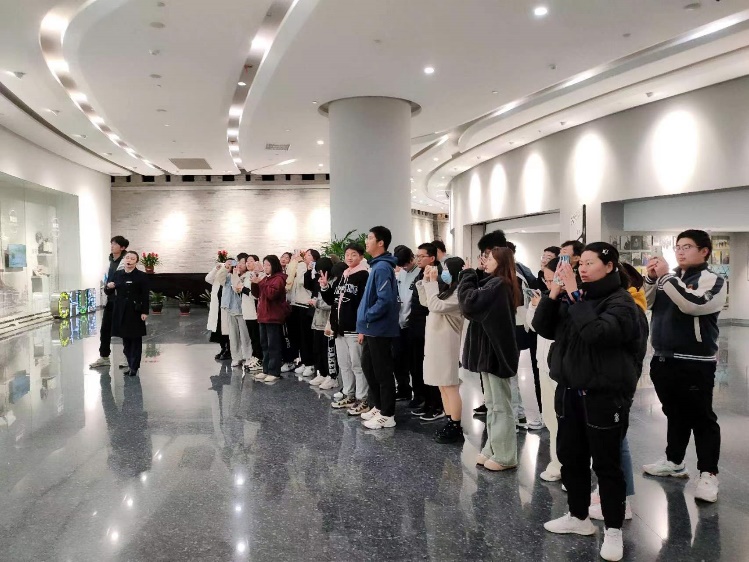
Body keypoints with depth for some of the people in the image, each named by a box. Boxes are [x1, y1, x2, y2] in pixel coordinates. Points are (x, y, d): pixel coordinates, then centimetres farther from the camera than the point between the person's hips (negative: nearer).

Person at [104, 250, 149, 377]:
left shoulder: (141, 276, -4)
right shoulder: (117, 274, 7)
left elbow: (145, 296, -6)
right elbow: (109, 292, 13)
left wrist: (145, 312, -12)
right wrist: (108, 287, -10)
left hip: (135, 312, -4)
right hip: (121, 311, 4)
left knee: (136, 340, 2)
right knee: (125, 339, 10)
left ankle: (134, 367, 8)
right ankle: (130, 364, 20)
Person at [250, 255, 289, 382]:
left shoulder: (278, 278, -9)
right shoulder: (265, 278, 18)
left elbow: (272, 293, -23)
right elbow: (257, 294, 17)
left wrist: (260, 283, -21)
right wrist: (254, 283, 2)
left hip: (274, 317, -9)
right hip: (263, 316, 9)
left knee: (273, 345, -6)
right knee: (265, 344, 12)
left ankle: (274, 372, -3)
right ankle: (266, 370, 19)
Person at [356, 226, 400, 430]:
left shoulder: (382, 267, -17)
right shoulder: (377, 266, 13)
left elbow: (385, 300, -26)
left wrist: (366, 317, -14)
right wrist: (364, 325, 15)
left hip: (379, 330, -10)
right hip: (372, 329, 10)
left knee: (382, 372, -1)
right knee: (369, 368, 18)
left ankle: (387, 415, 9)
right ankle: (378, 407, 30)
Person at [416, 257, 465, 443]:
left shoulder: (459, 293, -15)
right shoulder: (446, 290, 15)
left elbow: (436, 306, -23)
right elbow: (425, 302, 18)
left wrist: (432, 282, -16)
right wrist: (426, 280, 9)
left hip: (447, 345, -10)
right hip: (436, 343, 10)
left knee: (450, 386, -5)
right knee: (443, 386, 13)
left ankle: (456, 429, 2)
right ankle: (450, 424, 21)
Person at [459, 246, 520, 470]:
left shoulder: (497, 284, -18)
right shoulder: (496, 284, 13)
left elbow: (470, 302, -26)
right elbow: (477, 304, 12)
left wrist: (468, 274, -13)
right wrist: (472, 276, 1)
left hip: (495, 351, -10)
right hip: (490, 350, 10)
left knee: (500, 406, -1)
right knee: (492, 404, 16)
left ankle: (505, 457, 9)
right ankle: (493, 449, 25)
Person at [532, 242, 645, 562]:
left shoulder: (620, 302, -11)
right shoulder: (573, 297, 7)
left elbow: (595, 332, -28)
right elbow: (543, 328, 1)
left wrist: (574, 295, -24)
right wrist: (555, 293, -11)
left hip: (605, 396, -6)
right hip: (570, 392, 7)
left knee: (606, 464, 4)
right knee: (570, 457, 15)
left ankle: (613, 529, 20)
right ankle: (578, 517, 33)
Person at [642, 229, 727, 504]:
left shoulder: (713, 280, -7)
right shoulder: (670, 278, 11)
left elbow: (691, 304, -25)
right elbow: (645, 304, 9)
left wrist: (666, 276, -21)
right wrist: (651, 278, -5)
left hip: (695, 363, -6)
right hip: (663, 359, 6)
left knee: (701, 418, 1)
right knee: (675, 414, 18)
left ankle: (708, 474, 9)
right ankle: (674, 461, 31)